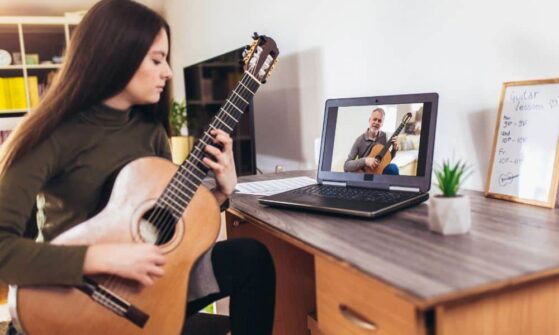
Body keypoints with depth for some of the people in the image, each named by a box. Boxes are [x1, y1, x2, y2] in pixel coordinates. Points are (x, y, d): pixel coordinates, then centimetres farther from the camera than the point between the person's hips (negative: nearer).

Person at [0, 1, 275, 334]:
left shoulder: (151, 130, 2)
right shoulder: (51, 135, -17)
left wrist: (221, 191, -9)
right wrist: (103, 257, -31)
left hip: (148, 281, 6)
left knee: (251, 256, -9)